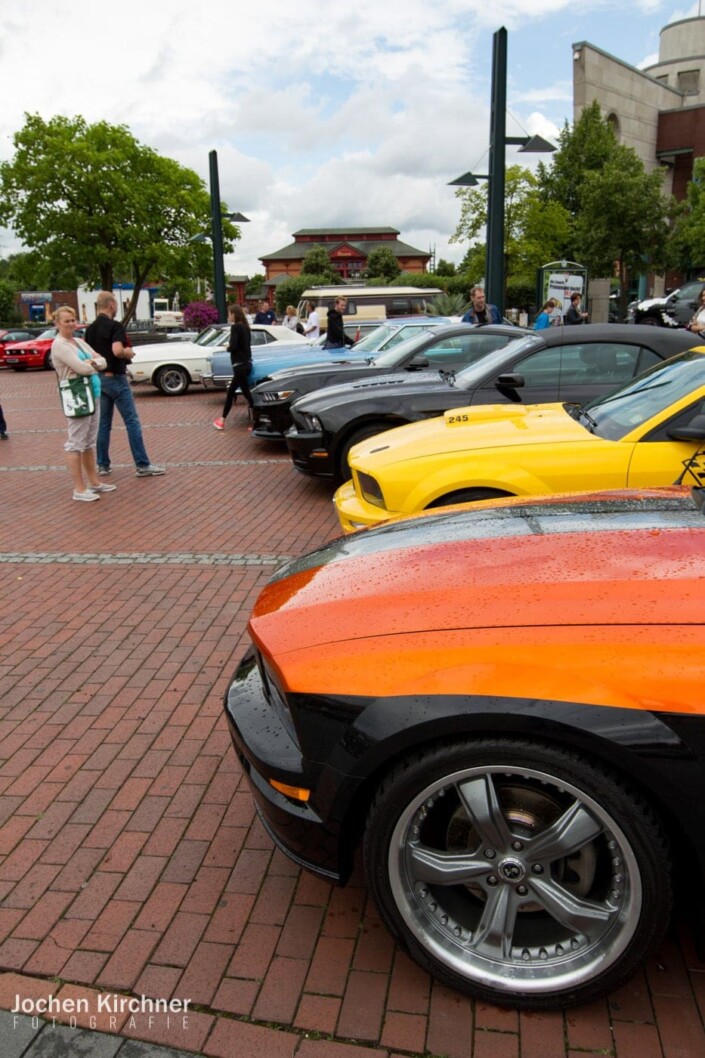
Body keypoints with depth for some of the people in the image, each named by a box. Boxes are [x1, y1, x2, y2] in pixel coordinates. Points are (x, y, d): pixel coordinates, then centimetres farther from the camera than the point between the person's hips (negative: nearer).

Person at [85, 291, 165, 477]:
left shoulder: (90, 329, 9)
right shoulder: (115, 326, -14)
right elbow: (117, 350, -27)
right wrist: (129, 352, -8)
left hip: (98, 379, 7)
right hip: (115, 378, -7)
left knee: (103, 423, 12)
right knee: (132, 422, -4)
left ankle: (103, 465, 15)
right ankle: (142, 465, -4)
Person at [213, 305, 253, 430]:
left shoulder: (235, 327, -13)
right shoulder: (245, 326, 11)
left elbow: (233, 346, -20)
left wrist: (227, 348, 0)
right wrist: (231, 346, 7)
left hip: (240, 365, -9)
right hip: (246, 363, 9)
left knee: (246, 393, -5)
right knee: (231, 392, 17)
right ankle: (222, 420, 27)